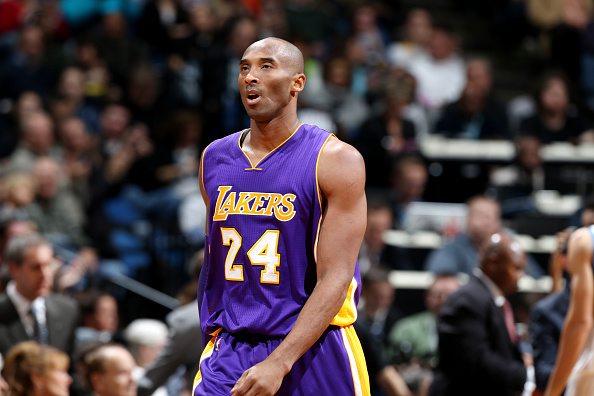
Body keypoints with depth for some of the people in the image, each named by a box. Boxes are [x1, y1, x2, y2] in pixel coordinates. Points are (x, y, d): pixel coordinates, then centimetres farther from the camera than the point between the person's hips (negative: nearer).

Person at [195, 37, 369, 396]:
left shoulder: (337, 161, -7)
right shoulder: (215, 158, 9)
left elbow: (335, 279, -14)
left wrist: (279, 363, -23)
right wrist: (209, 347, 12)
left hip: (312, 349, -3)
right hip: (230, 350, 3)